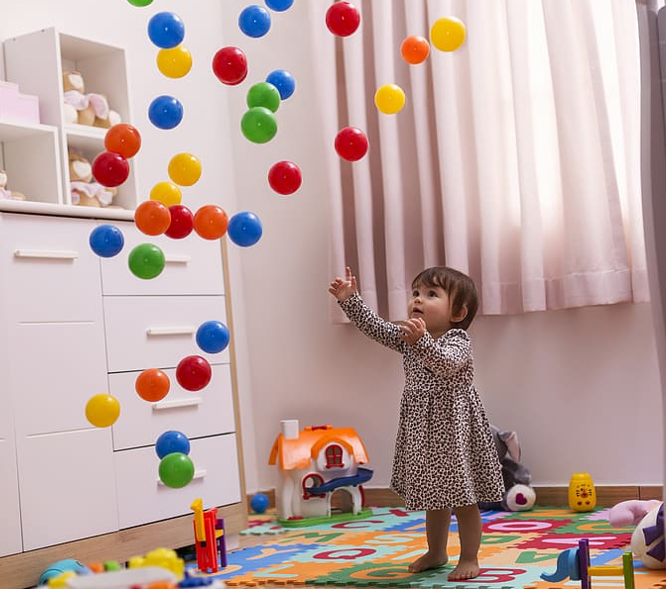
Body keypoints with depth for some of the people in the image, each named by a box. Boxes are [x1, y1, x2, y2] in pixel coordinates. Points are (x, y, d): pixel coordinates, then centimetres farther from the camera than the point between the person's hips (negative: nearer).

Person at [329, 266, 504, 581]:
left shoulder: (457, 341, -16)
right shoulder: (408, 336, 7)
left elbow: (446, 364, -36)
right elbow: (374, 327, 5)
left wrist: (422, 341, -53)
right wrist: (350, 300, -6)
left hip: (453, 427, -7)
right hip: (422, 428, 7)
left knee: (462, 498, 1)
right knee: (434, 495, 20)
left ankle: (469, 558, 12)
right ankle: (436, 552, 34)